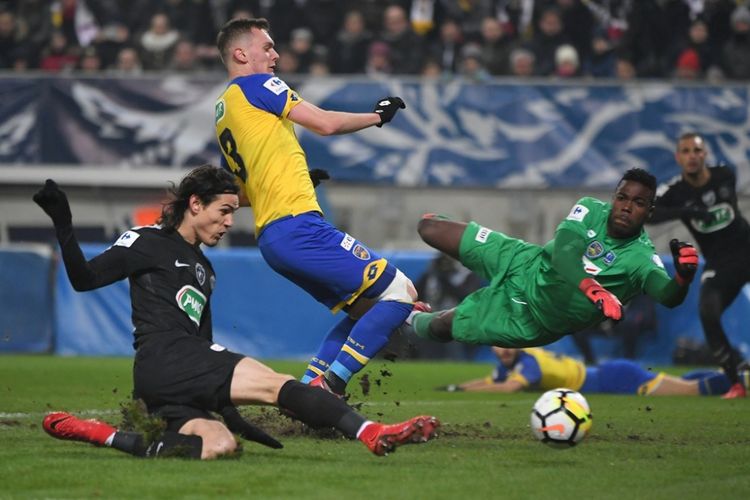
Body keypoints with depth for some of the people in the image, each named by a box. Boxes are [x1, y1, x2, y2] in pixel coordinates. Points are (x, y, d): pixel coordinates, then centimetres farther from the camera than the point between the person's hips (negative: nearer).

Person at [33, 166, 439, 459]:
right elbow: (84, 278, -5)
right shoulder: (149, 242, 4)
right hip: (164, 358, -8)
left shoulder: (203, 270, 29)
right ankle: (372, 434, -28)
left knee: (219, 446, -21)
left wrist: (228, 410, 23)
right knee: (275, 383, -18)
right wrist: (63, 226, -19)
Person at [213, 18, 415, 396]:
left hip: (268, 235, 10)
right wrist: (377, 116, 7)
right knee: (399, 292, -10)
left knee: (362, 311, 17)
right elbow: (325, 124, -8)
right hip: (297, 226, -10)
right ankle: (329, 387, -15)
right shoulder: (255, 85, -3)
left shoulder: (222, 113, 23)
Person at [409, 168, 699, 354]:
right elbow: (562, 253, -37)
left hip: (529, 319, -3)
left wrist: (683, 279, -71)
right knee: (429, 229, 6)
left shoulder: (642, 258, -28)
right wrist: (594, 290, -57)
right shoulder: (591, 210, -20)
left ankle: (415, 322, 39)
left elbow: (668, 297, -46)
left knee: (439, 327, 2)